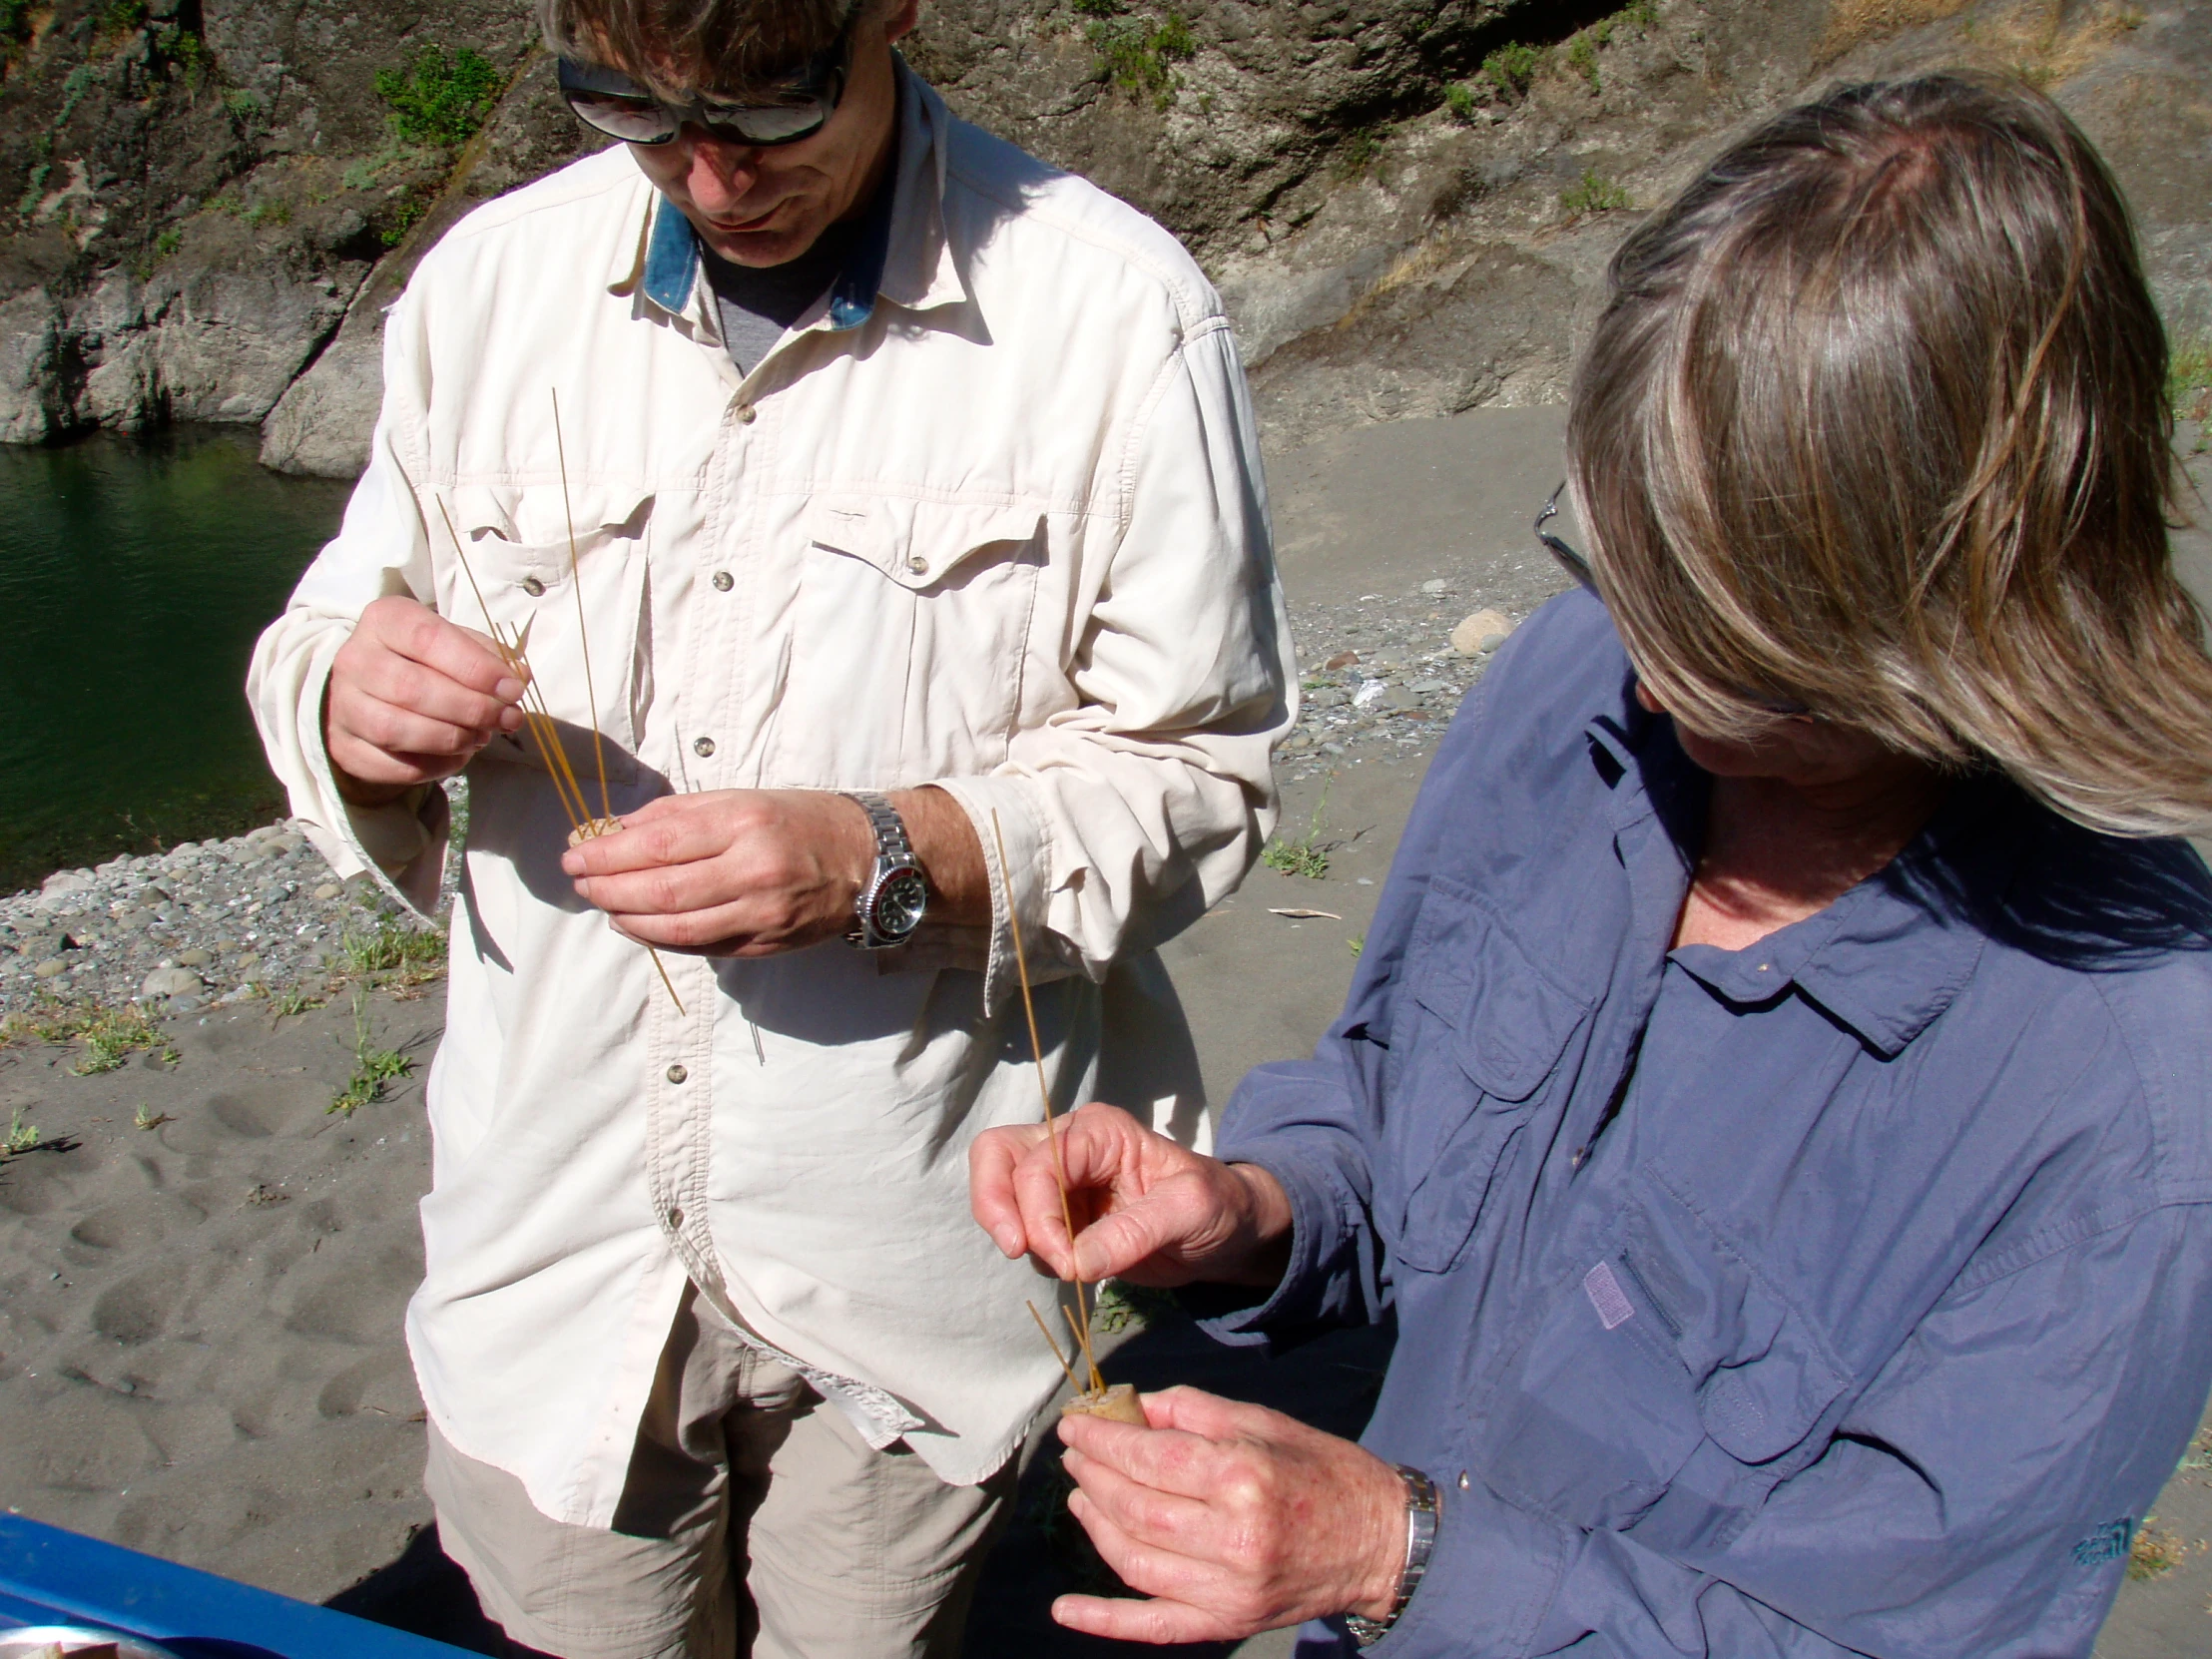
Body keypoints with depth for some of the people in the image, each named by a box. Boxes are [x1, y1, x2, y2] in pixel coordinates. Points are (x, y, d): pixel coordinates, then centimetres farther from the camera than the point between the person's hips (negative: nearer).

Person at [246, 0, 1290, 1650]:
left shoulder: (1114, 313, -11)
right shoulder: (490, 279, 0)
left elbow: (1199, 775, -8)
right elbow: (331, 634, 11)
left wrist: (889, 856, -23)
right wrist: (355, 707, -13)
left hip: (903, 1252, -2)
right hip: (561, 1226, 3)